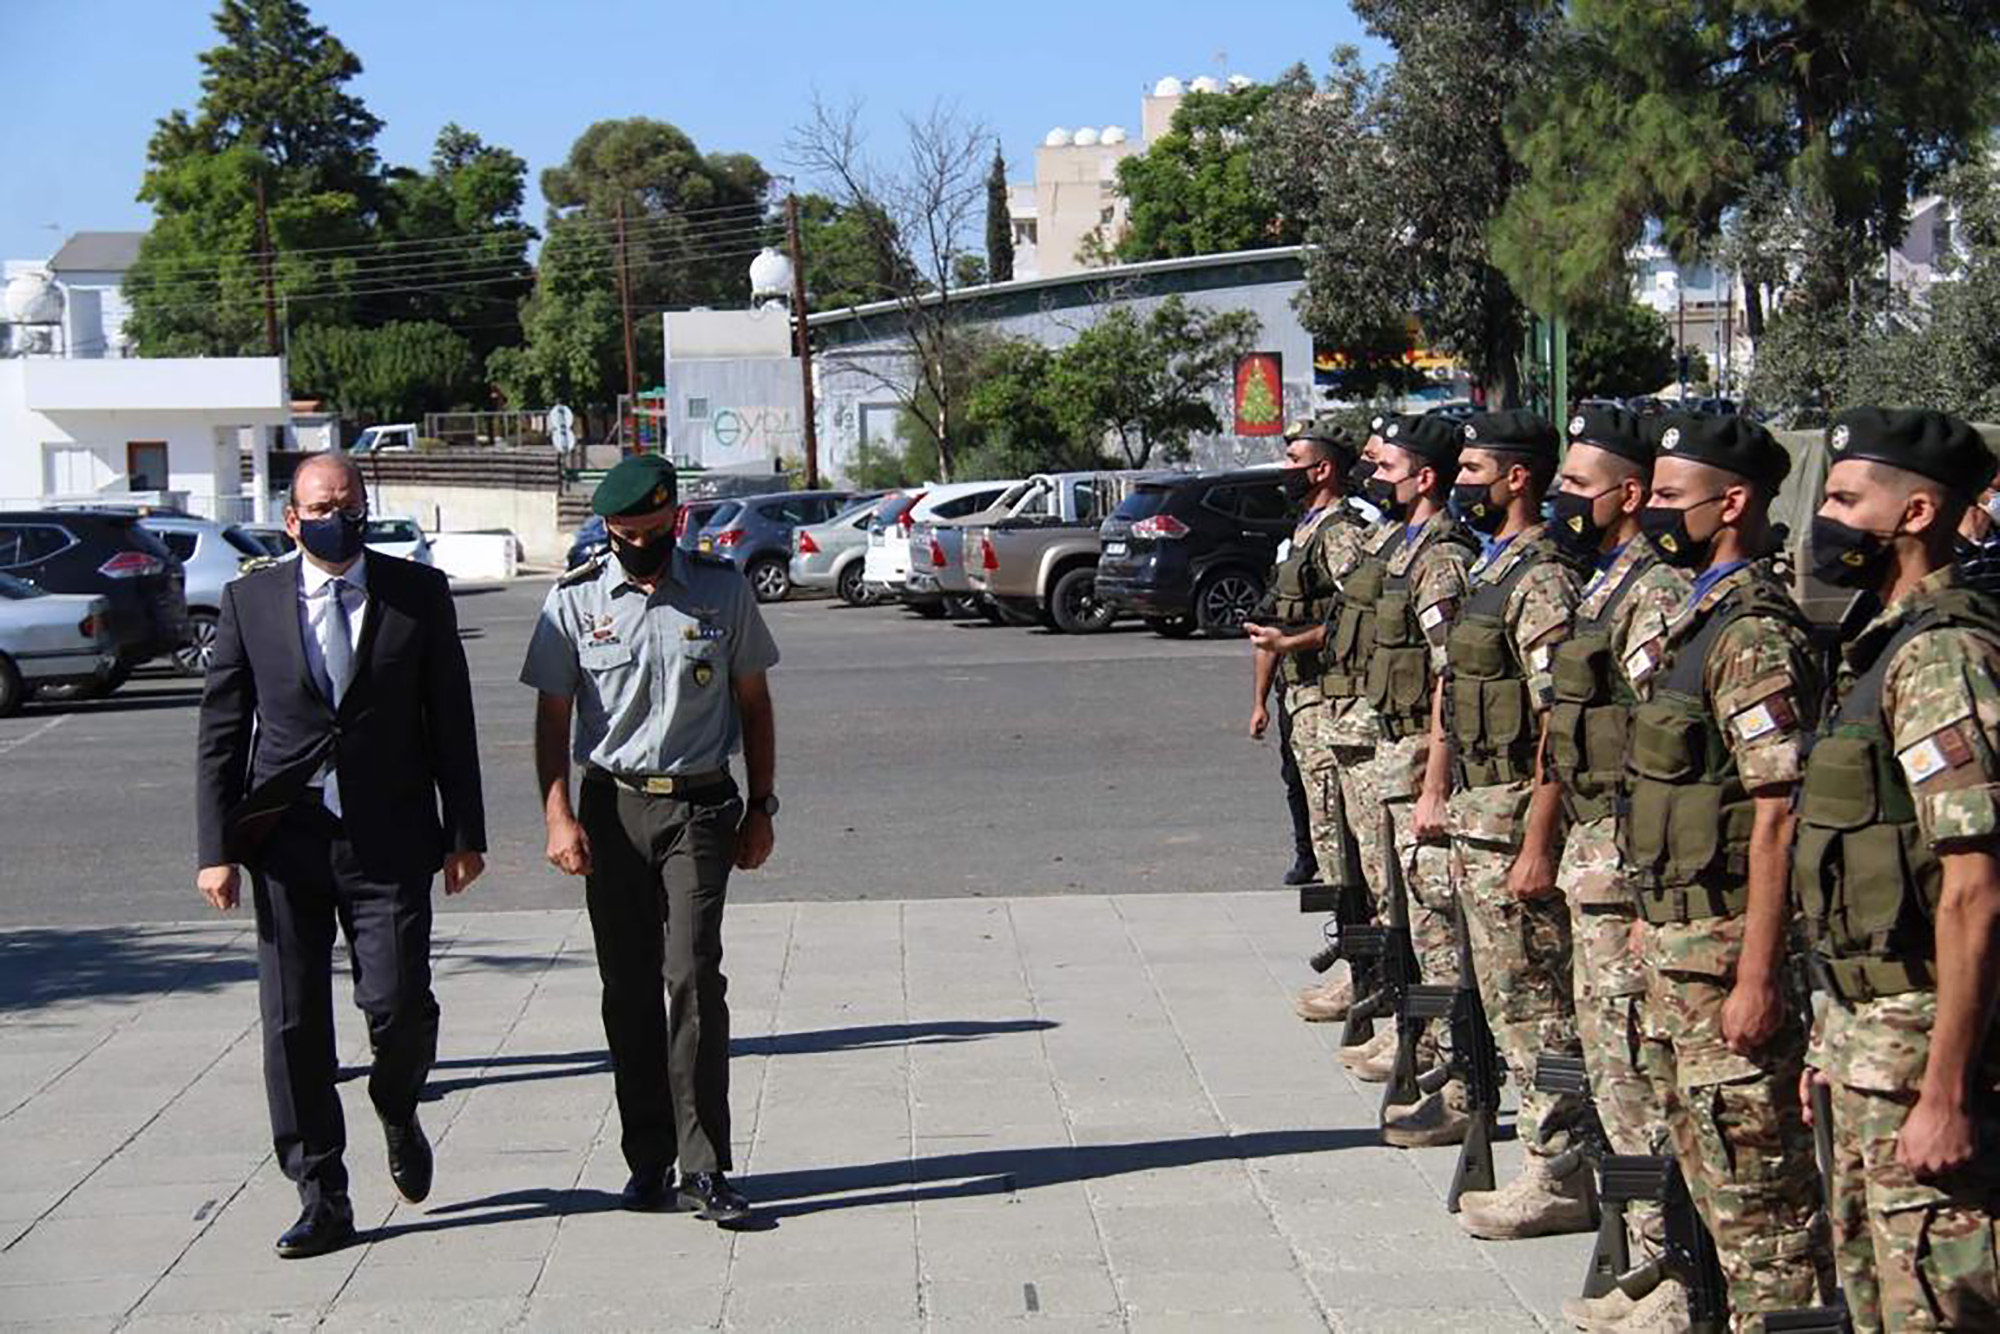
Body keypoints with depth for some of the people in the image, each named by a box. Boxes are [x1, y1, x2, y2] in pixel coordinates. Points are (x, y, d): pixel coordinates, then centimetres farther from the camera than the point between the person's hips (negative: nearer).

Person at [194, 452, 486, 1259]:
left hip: (389, 841, -1)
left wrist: (464, 833, 2)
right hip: (285, 839, 1)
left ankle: (397, 1115, 27)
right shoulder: (249, 602, 4)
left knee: (399, 1009, -7)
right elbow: (220, 733, 5)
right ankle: (322, 1200, 15)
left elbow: (450, 720, 5)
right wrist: (216, 847, -1)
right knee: (292, 1024, 3)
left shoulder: (419, 594, 3)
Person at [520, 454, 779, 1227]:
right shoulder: (574, 600, 3)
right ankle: (647, 1161, 15)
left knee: (695, 977, -11)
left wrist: (761, 807, 9)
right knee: (628, 989, 5)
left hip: (699, 806, -1)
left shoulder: (722, 590, 5)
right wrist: (557, 815, -5)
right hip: (611, 807, 1)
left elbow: (753, 700, 13)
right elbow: (552, 715, 6)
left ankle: (703, 1170, -9)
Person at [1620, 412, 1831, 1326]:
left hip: (1727, 946, -10)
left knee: (1753, 1165, -2)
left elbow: (1778, 816, -23)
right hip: (1676, 935, 10)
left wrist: (1758, 977, -24)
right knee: (1700, 1142, 20)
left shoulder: (1754, 635, -19)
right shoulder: (1696, 617, 12)